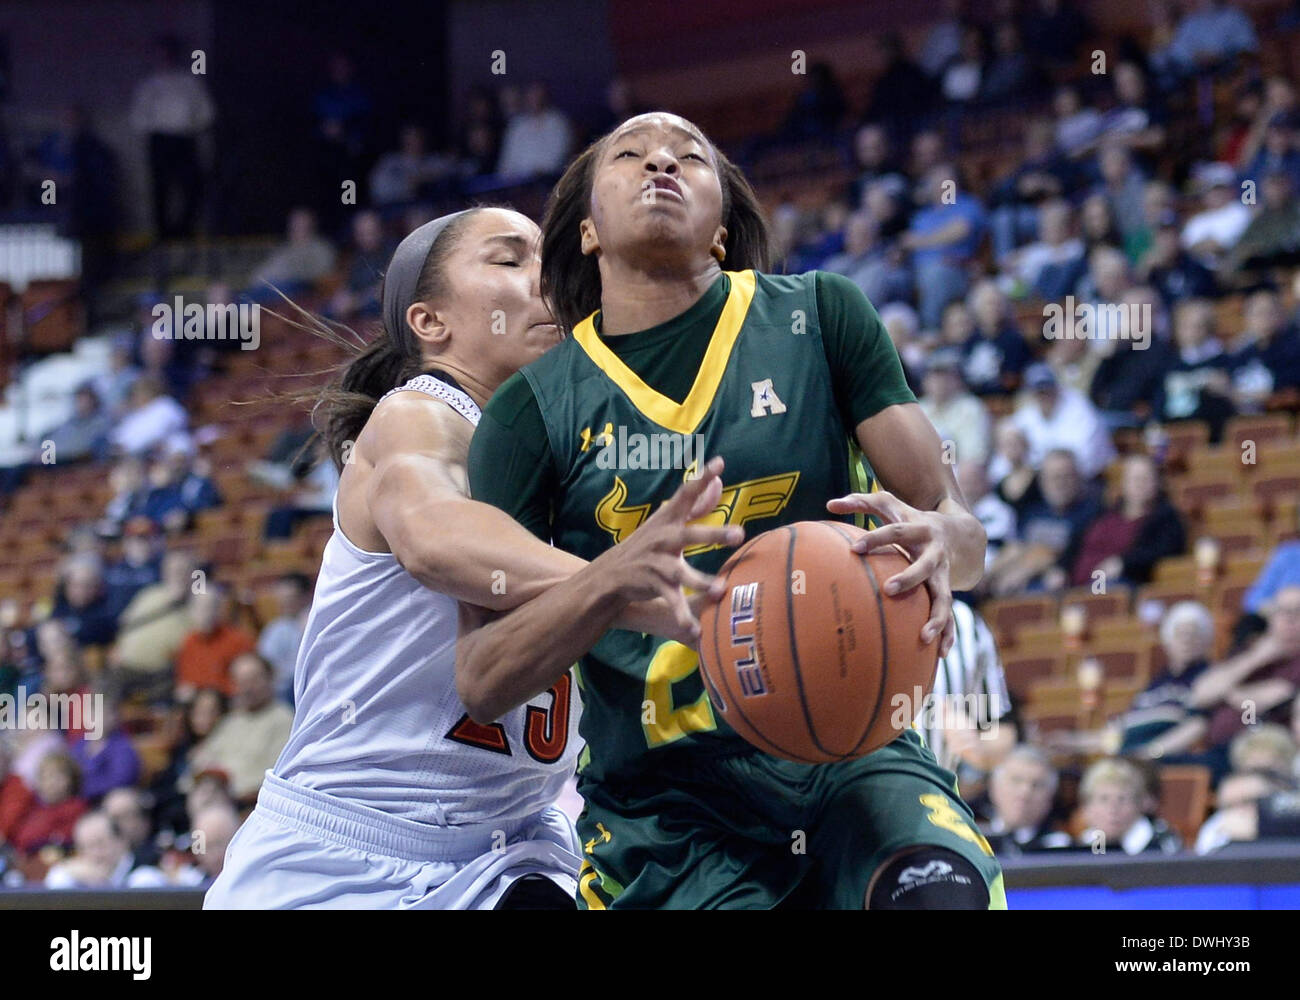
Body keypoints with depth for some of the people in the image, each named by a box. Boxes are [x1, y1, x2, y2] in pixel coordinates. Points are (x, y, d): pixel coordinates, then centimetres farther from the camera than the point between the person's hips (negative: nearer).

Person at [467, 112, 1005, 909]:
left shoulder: (819, 317, 5)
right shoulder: (531, 413, 3)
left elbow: (959, 522, 3)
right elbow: (477, 685, -3)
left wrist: (938, 544, -22)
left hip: (845, 753, 0)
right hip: (662, 807, 0)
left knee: (943, 893, -30)